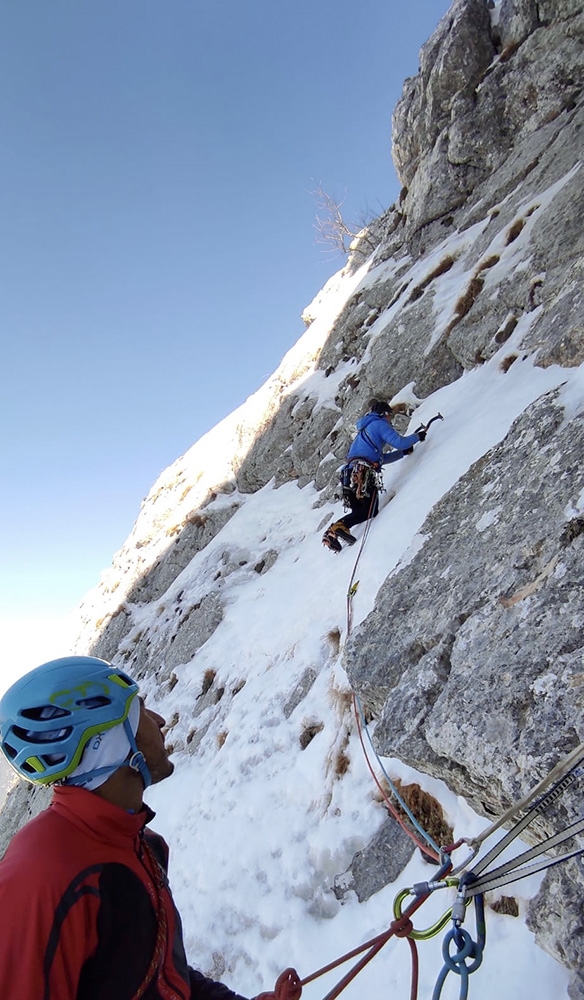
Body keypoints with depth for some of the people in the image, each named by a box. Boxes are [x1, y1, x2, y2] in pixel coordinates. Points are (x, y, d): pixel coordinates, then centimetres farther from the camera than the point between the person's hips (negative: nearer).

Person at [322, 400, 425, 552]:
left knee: (358, 512, 11)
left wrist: (403, 452, 34)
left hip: (349, 472, 9)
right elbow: (399, 442, -6)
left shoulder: (365, 428, 33)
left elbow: (380, 458, 35)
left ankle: (332, 533, -6)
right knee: (370, 511, -6)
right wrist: (417, 436, 11)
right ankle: (341, 526, -25)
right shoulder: (379, 424, 6)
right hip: (364, 473, -9)